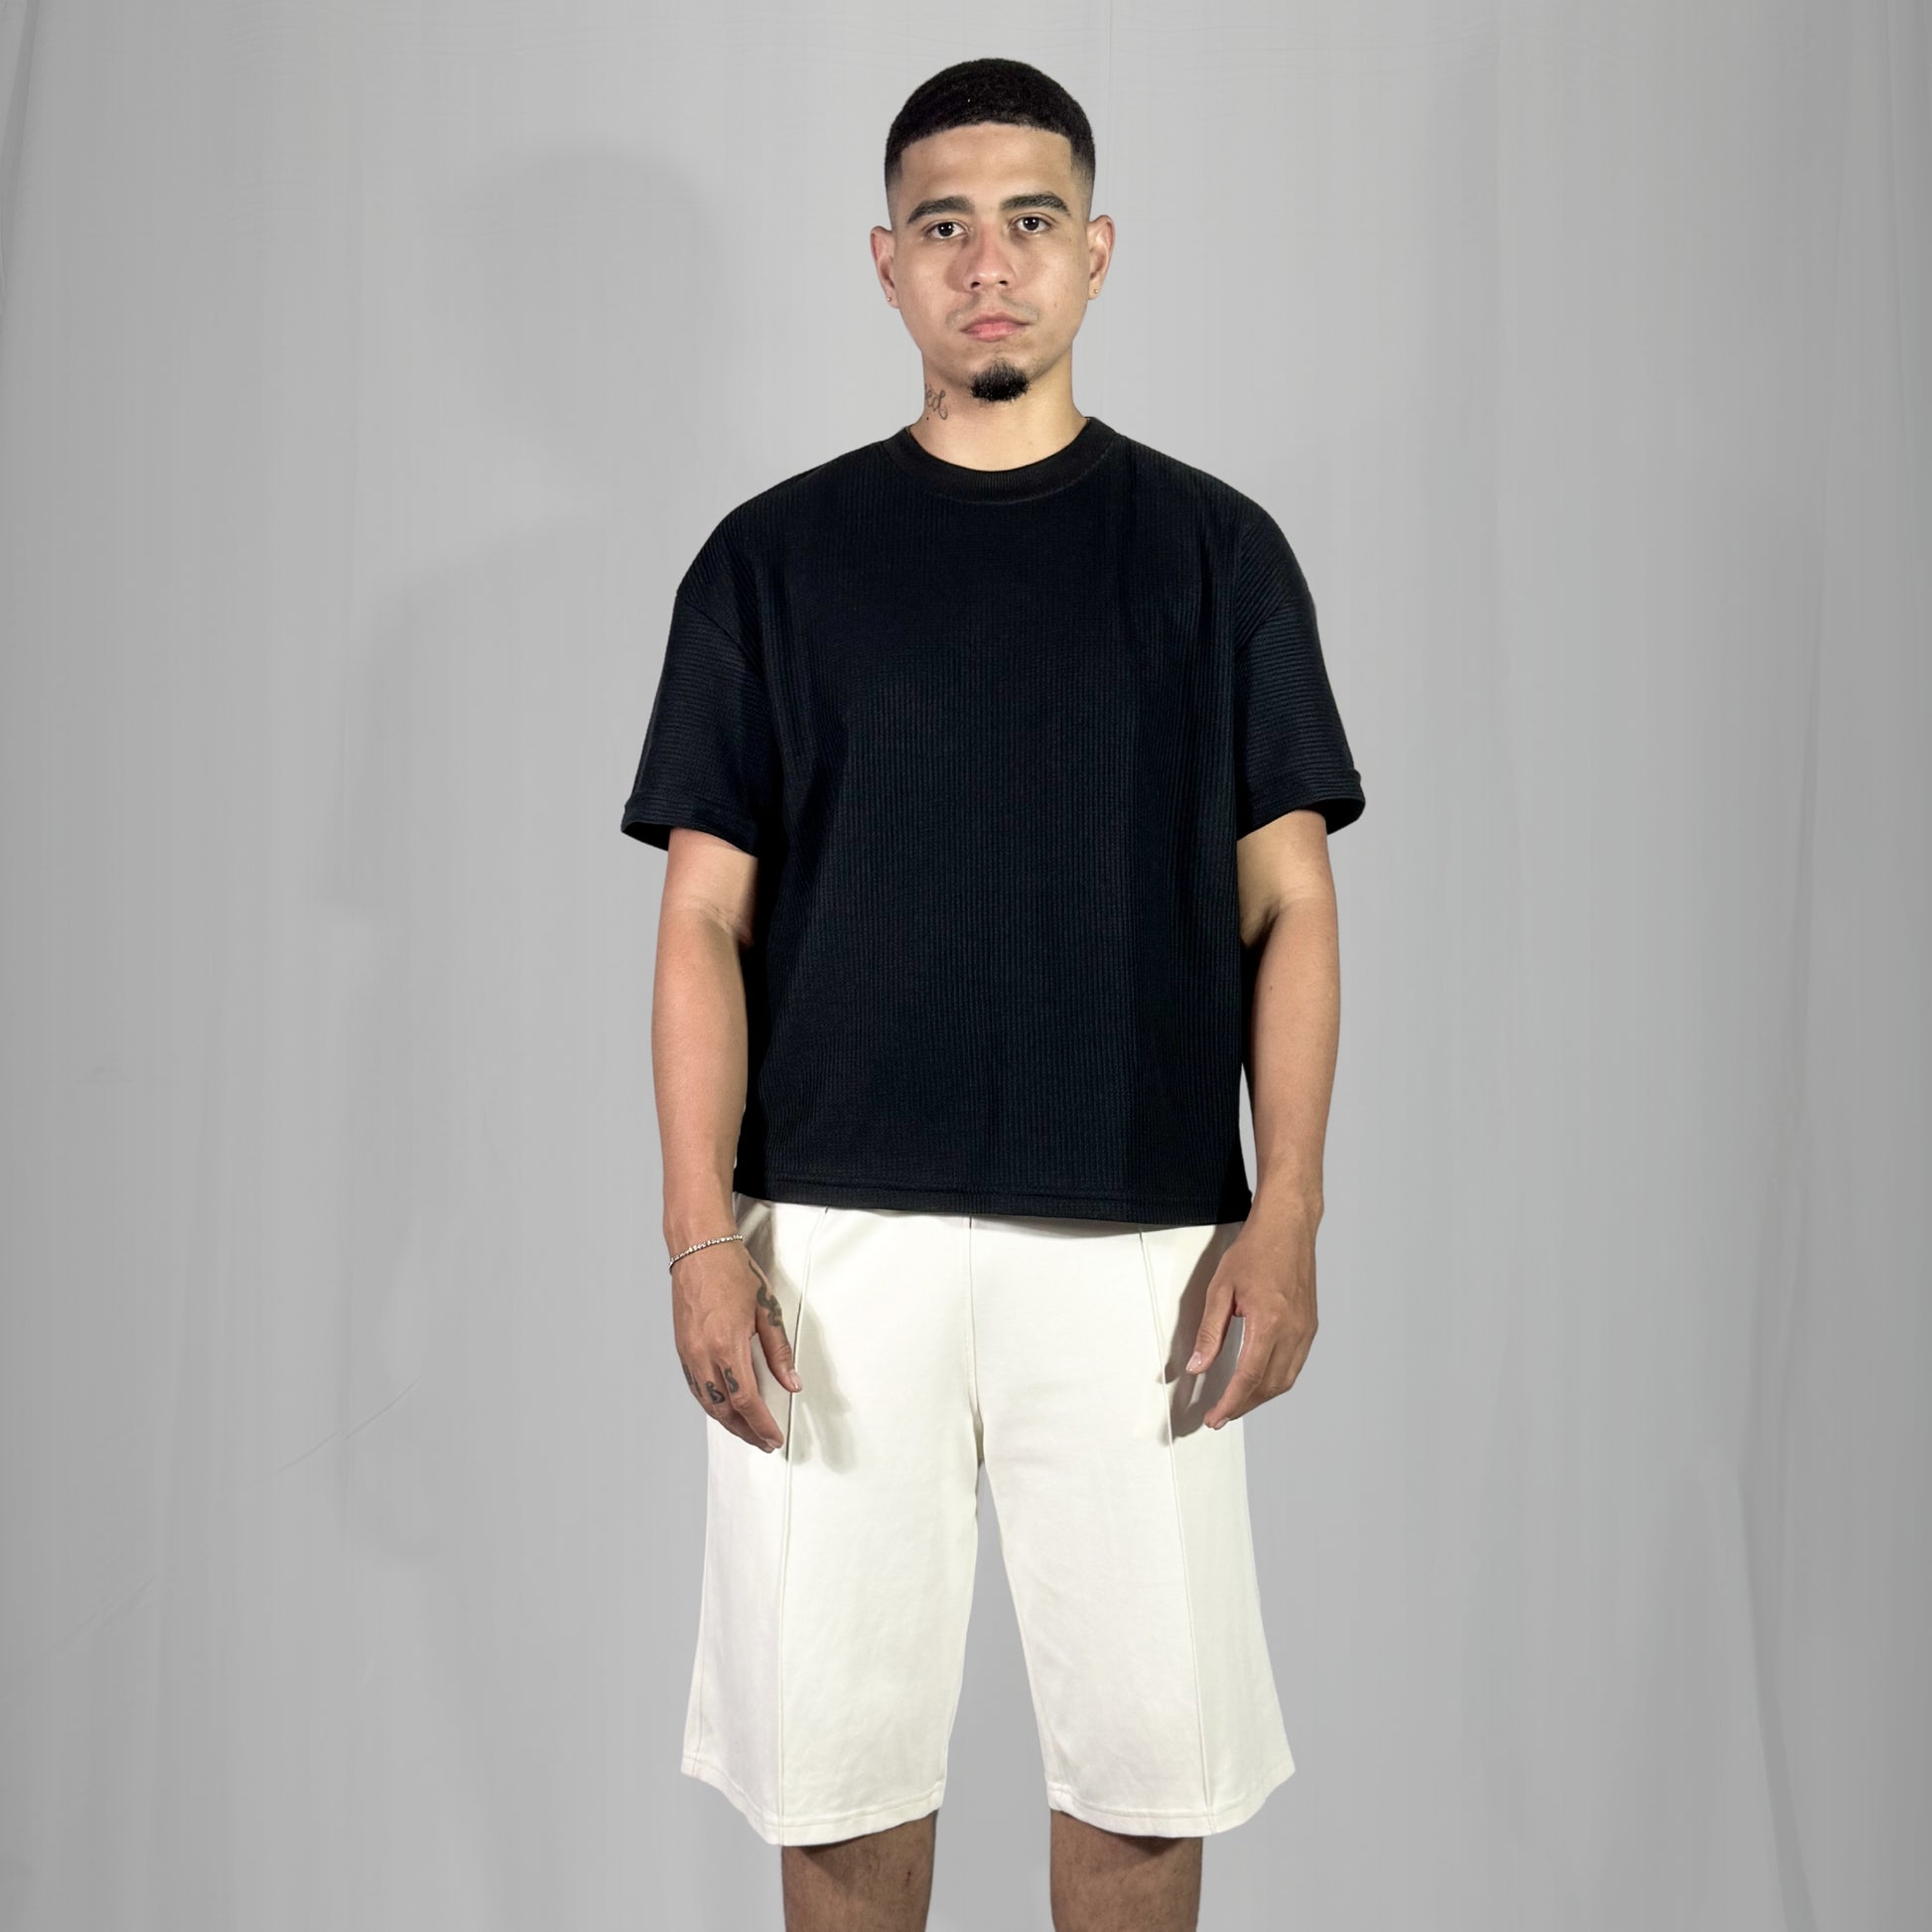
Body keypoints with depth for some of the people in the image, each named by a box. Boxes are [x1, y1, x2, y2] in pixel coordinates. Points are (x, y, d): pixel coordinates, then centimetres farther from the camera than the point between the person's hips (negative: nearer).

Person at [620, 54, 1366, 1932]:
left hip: (1138, 1245, 0)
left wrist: (1285, 1217, -6)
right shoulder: (774, 555, 5)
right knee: (835, 1737, 9)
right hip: (832, 1244, 0)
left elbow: (1287, 907, 4)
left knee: (1145, 1745, 8)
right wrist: (701, 1234, -5)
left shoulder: (1215, 547, 6)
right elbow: (704, 921, 3)